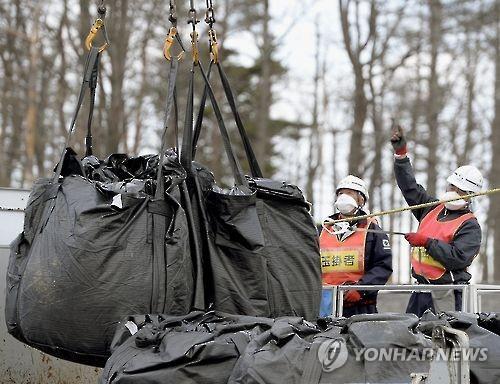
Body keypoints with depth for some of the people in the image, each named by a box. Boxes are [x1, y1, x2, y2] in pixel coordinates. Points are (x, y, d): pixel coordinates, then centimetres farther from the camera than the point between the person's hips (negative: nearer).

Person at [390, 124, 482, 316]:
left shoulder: (470, 226, -6)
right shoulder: (433, 209, 14)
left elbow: (459, 258, -19)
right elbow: (409, 186, 17)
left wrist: (427, 242, -17)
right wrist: (401, 153, 9)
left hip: (446, 295, -7)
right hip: (421, 289, 7)